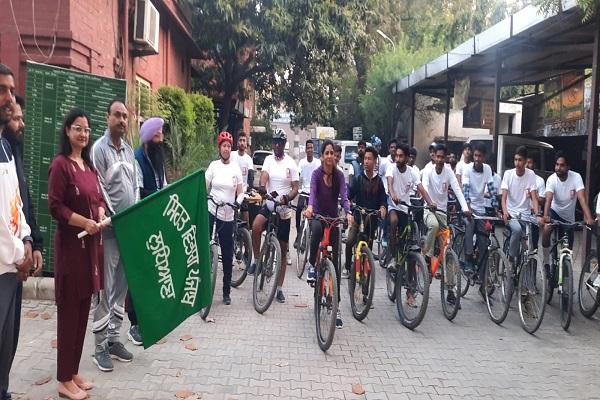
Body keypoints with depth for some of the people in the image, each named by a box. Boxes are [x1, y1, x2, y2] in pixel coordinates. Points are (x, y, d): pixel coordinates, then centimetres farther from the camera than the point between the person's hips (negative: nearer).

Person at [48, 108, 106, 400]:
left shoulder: (89, 165, 15)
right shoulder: (60, 164, -9)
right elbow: (55, 206, -14)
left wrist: (102, 215, 0)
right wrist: (84, 222, -19)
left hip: (91, 243, 8)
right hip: (70, 244, -8)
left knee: (84, 310, 12)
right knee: (69, 311, 0)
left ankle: (74, 372, 25)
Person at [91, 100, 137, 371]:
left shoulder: (129, 150, 14)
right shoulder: (98, 149, -7)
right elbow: (98, 191, -12)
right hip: (108, 228, -7)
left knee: (121, 287, 13)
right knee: (104, 289, -1)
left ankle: (114, 338, 24)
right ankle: (100, 347, 8)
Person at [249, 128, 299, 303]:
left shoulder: (290, 163, -2)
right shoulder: (268, 159, 4)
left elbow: (295, 188, -4)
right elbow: (264, 175, -13)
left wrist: (287, 197, -26)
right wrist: (262, 187, -37)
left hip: (284, 209, -1)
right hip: (269, 205, 1)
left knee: (283, 250, 6)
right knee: (256, 226, -33)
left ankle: (279, 288, 17)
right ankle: (256, 260, -8)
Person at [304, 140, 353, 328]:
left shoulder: (339, 175, -4)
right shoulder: (317, 173, -9)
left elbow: (343, 196, -16)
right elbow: (312, 192, -26)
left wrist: (348, 213, -36)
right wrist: (310, 207, -47)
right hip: (317, 216, -2)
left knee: (335, 262, 1)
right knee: (316, 229, -41)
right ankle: (312, 265, -18)